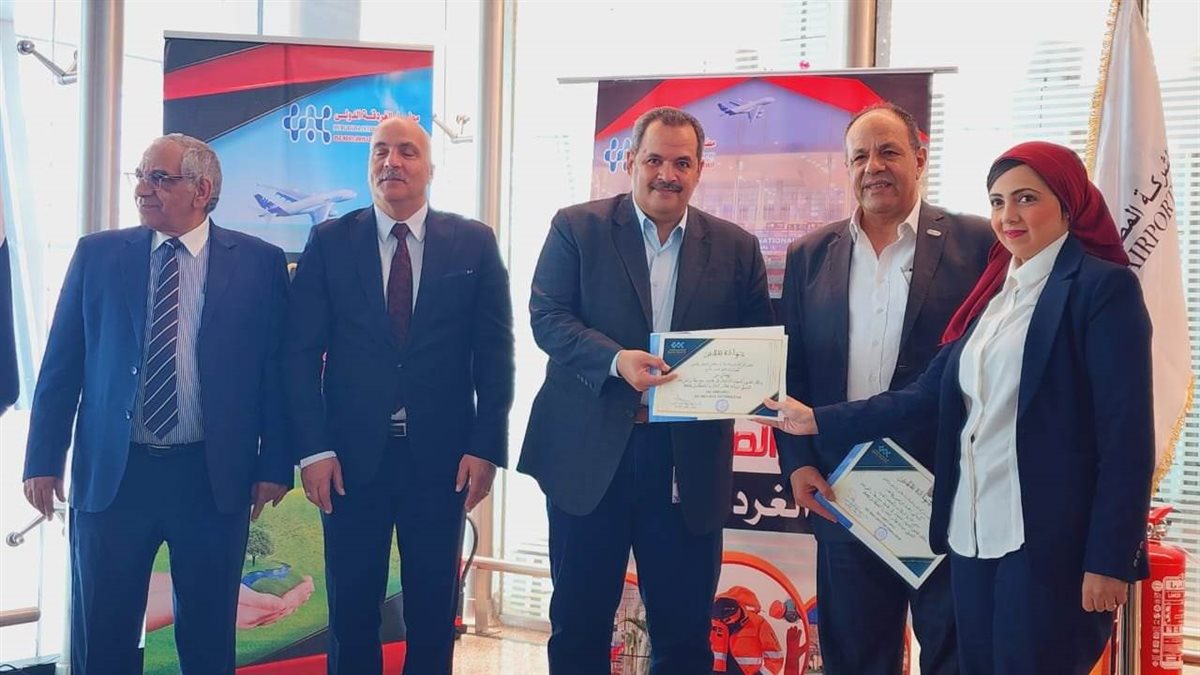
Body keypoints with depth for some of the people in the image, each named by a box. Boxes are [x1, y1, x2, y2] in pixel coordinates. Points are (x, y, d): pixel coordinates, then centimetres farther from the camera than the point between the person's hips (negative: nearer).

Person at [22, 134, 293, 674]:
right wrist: (45, 459, 1)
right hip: (112, 472, 1)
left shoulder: (259, 262, 1)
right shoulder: (96, 255, 5)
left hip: (214, 476, -1)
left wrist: (274, 464, -3)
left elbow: (277, 367, 1)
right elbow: (61, 364, 5)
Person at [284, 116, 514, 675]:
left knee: (434, 612, 9)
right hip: (352, 456, 0)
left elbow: (494, 352, 2)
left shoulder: (474, 243, 4)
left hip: (441, 456, 0)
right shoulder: (329, 243, 3)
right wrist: (313, 448, -8)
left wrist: (486, 447, -4)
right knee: (351, 610, 8)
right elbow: (301, 352, 0)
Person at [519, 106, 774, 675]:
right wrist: (615, 360, -22)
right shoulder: (577, 228, 3)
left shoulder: (735, 247, 9)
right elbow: (547, 317, -6)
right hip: (589, 453, -1)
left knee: (684, 628, 9)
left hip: (689, 458, 2)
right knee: (578, 623, 9)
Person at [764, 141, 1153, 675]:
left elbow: (1127, 432, -12)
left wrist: (1109, 560, -16)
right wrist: (819, 421, 10)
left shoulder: (1103, 287, -7)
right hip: (972, 532, 7)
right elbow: (928, 394, 12)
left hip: (1050, 539, -7)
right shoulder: (992, 290, 14)